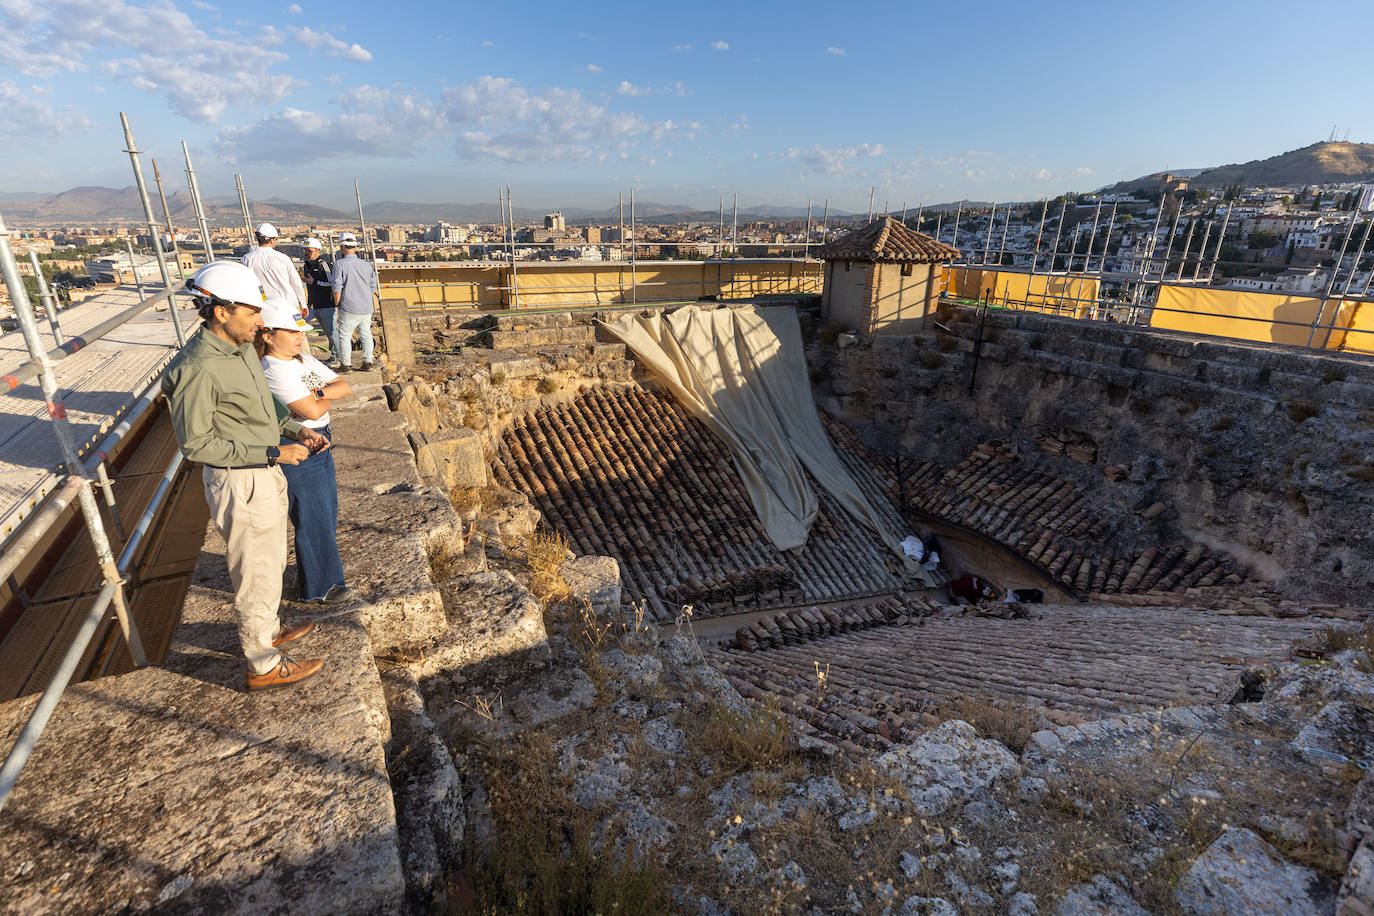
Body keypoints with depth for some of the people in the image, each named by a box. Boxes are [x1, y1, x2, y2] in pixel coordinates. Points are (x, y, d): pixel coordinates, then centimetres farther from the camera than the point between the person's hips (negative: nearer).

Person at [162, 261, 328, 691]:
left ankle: (267, 630, 47)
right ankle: (263, 666, 24)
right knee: (257, 573, 6)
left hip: (267, 473, 9)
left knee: (271, 561, 25)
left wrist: (296, 429, 2)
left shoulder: (241, 348, 3)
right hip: (241, 484, -9)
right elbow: (195, 442, -21)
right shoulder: (198, 368, -24)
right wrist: (271, 453, -23)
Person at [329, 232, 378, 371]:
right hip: (367, 308, 4)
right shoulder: (366, 265, 5)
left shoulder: (339, 264, -8)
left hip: (349, 309, -4)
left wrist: (337, 303, 5)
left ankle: (346, 364, 7)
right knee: (366, 335, 13)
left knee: (344, 336, 5)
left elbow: (337, 287, -9)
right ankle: (368, 362, 15)